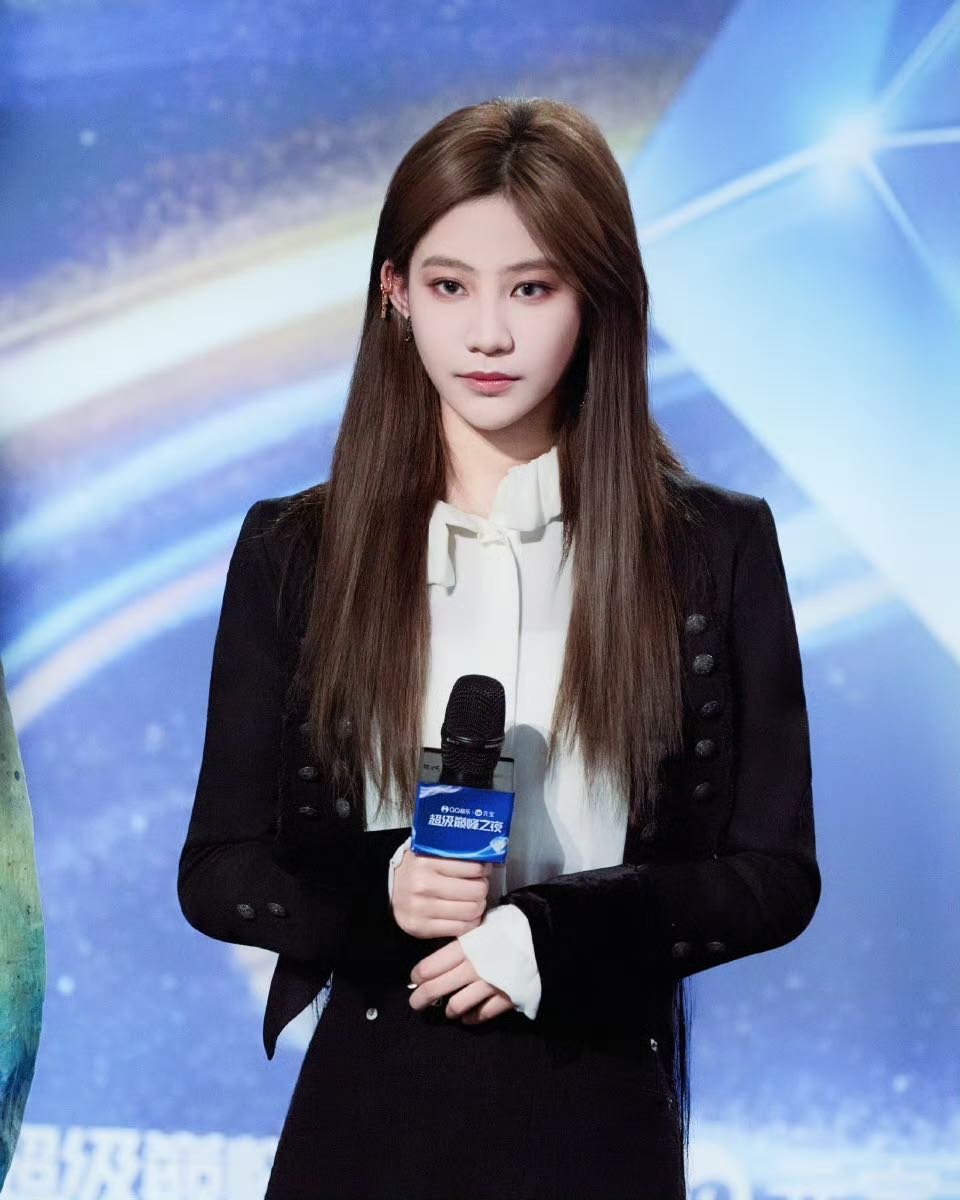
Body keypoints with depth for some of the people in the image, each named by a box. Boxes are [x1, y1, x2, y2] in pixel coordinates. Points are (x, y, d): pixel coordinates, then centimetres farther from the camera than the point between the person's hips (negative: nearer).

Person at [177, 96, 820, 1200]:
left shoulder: (716, 549, -2)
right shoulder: (296, 551, 0)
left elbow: (775, 876, -1)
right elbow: (216, 873, 2)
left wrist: (550, 938, -16)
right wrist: (375, 894, -18)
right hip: (368, 1105, 1)